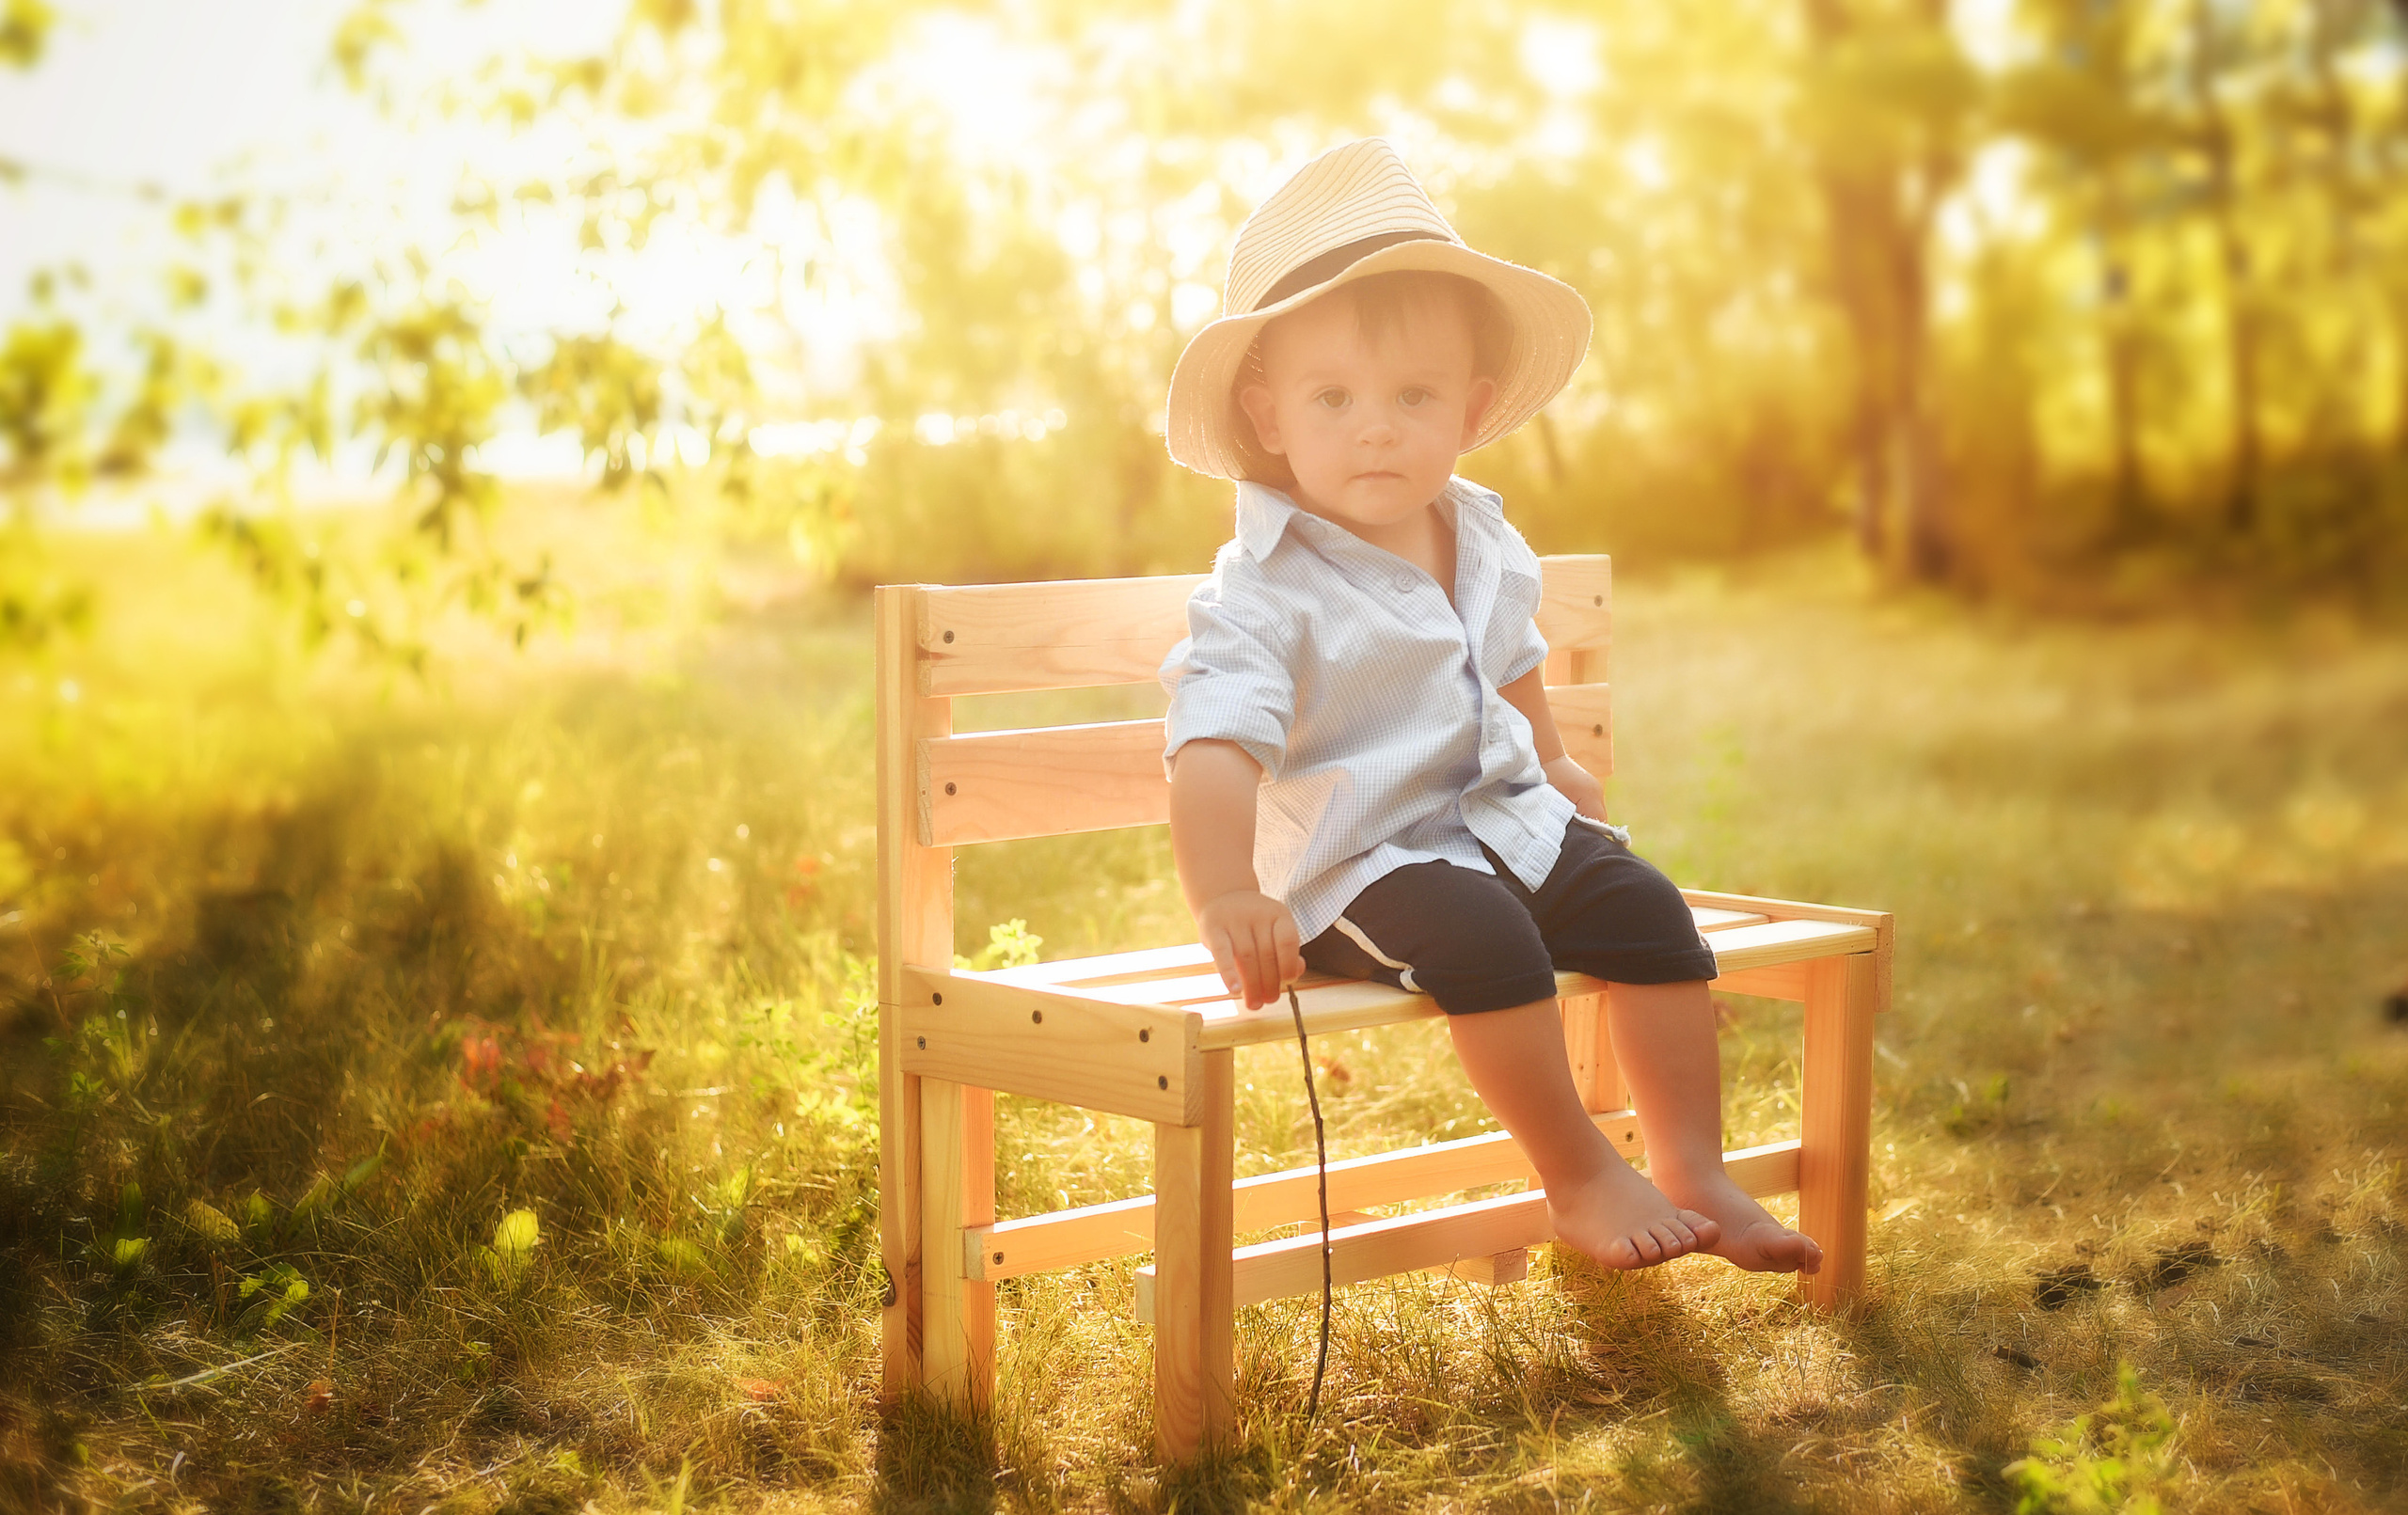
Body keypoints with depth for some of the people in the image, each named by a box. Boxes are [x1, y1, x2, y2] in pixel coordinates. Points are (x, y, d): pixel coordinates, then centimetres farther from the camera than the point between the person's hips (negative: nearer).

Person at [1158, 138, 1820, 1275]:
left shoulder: (1481, 543, 5)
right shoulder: (1268, 590, -19)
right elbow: (1214, 744, -31)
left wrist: (1552, 767, 38)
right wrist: (1226, 897, -44)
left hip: (1504, 818, 7)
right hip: (1359, 863, -7)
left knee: (1649, 913, -7)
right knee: (1486, 939, -32)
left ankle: (1693, 1173, 3)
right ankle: (1580, 1180, -15)